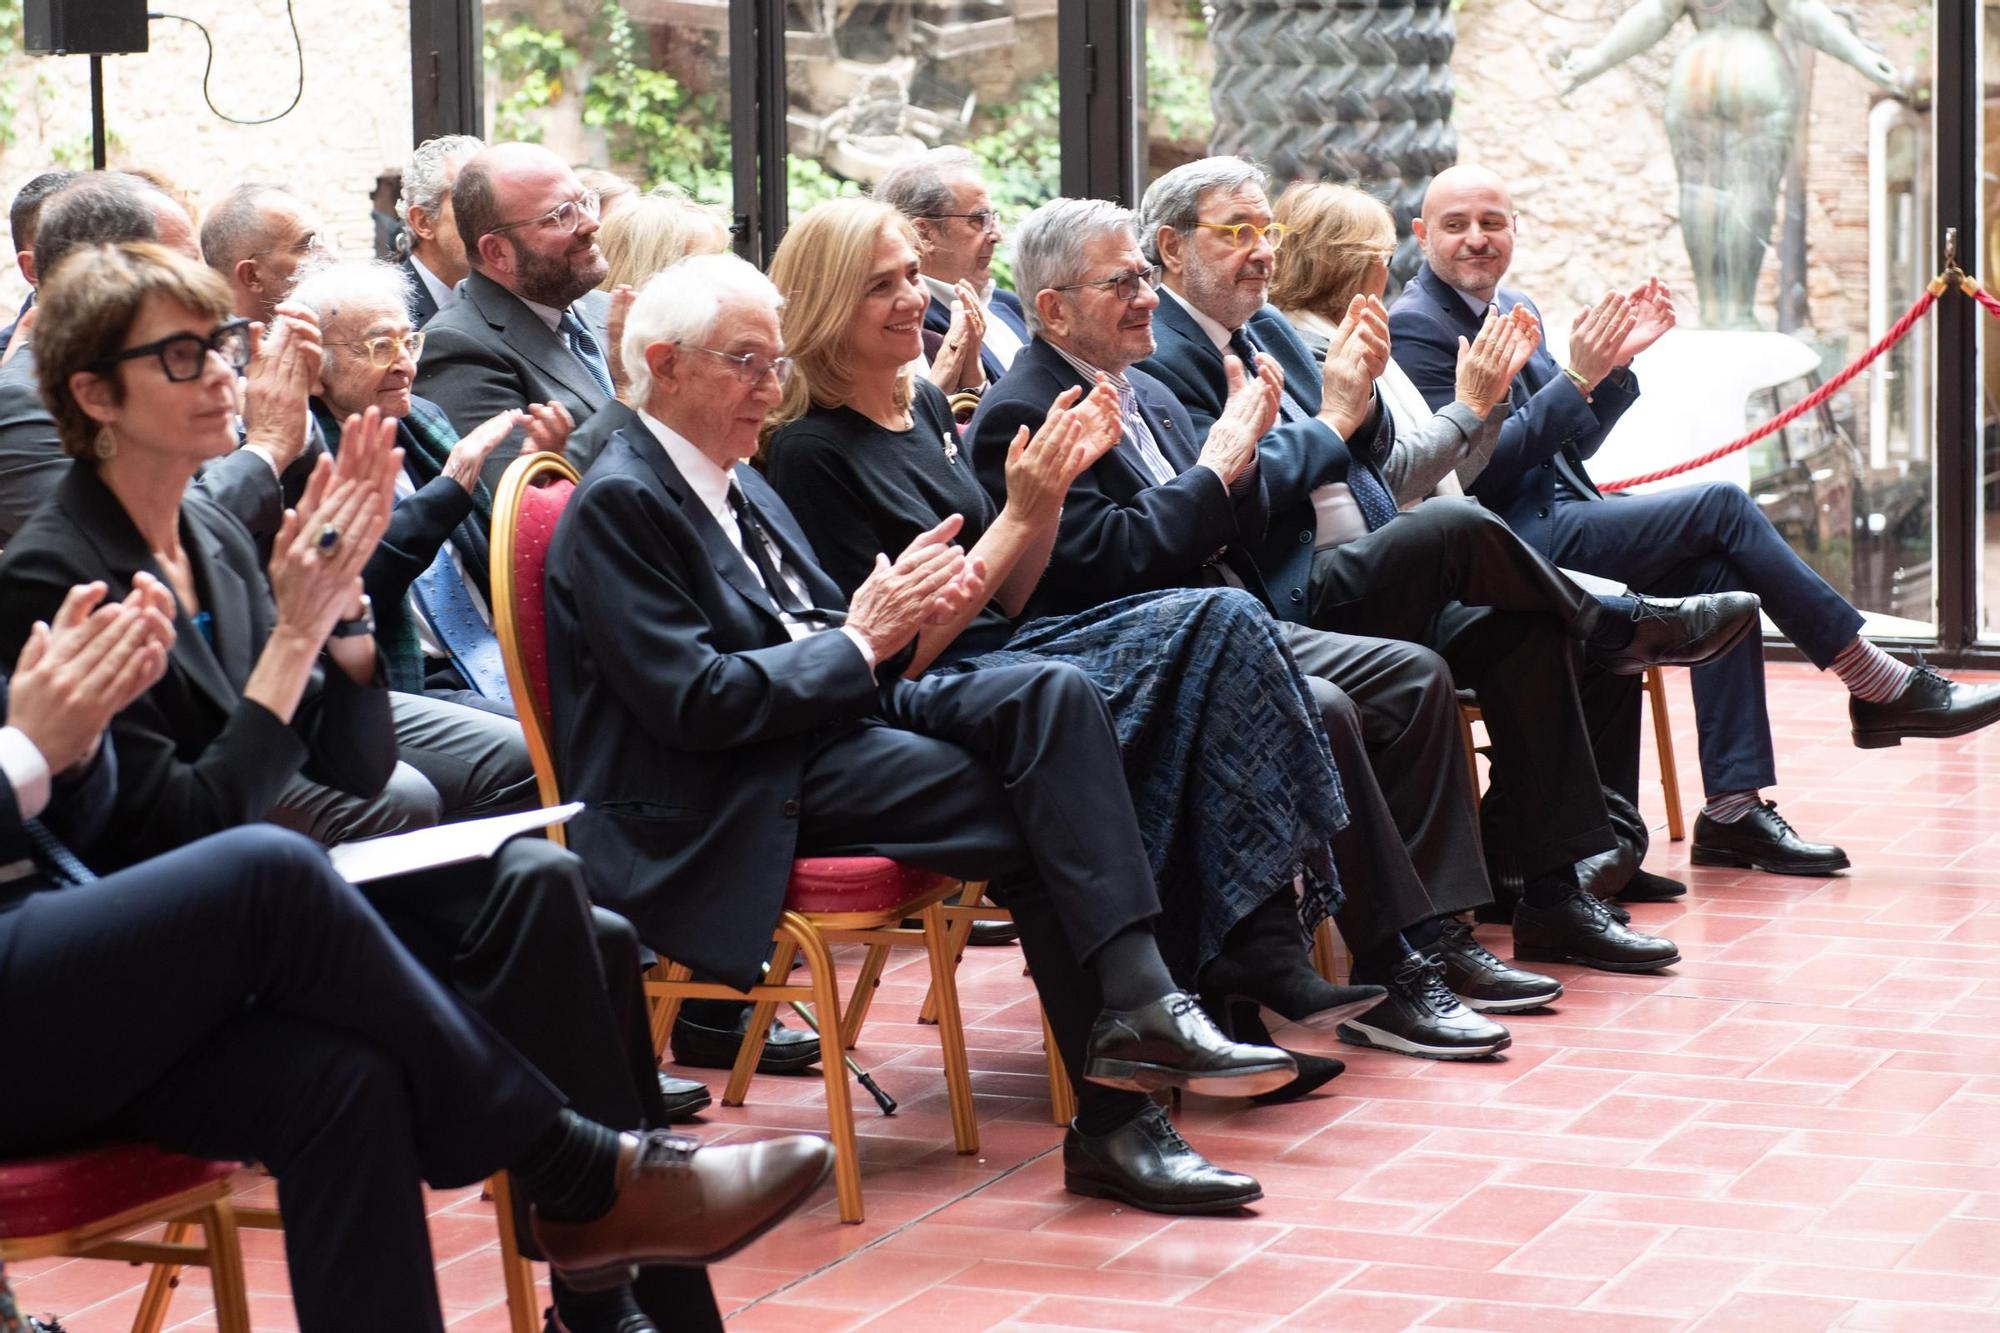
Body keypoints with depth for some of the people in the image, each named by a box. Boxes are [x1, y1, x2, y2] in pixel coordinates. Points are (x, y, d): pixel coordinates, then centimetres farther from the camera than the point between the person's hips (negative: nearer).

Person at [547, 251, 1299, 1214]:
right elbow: (693, 701, -18)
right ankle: (1112, 1124, -15)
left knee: (1052, 693, -16)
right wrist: (861, 642, -14)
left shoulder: (738, 484, 20)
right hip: (720, 802, -9)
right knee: (1030, 822, -21)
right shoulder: (619, 504, -10)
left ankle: (1134, 1004, -24)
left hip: (832, 712, 9)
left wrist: (901, 609, -5)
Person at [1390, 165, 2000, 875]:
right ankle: (1882, 689, -7)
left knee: (1718, 569, -13)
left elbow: (1572, 443, 18)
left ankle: (1735, 808, -14)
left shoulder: (1514, 309, 17)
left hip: (1554, 523, 9)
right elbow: (1472, 469, -19)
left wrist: (1616, 361, 2)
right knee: (1721, 506, -15)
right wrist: (1577, 378, -23)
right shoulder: (1415, 327, -10)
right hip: (1509, 544, -9)